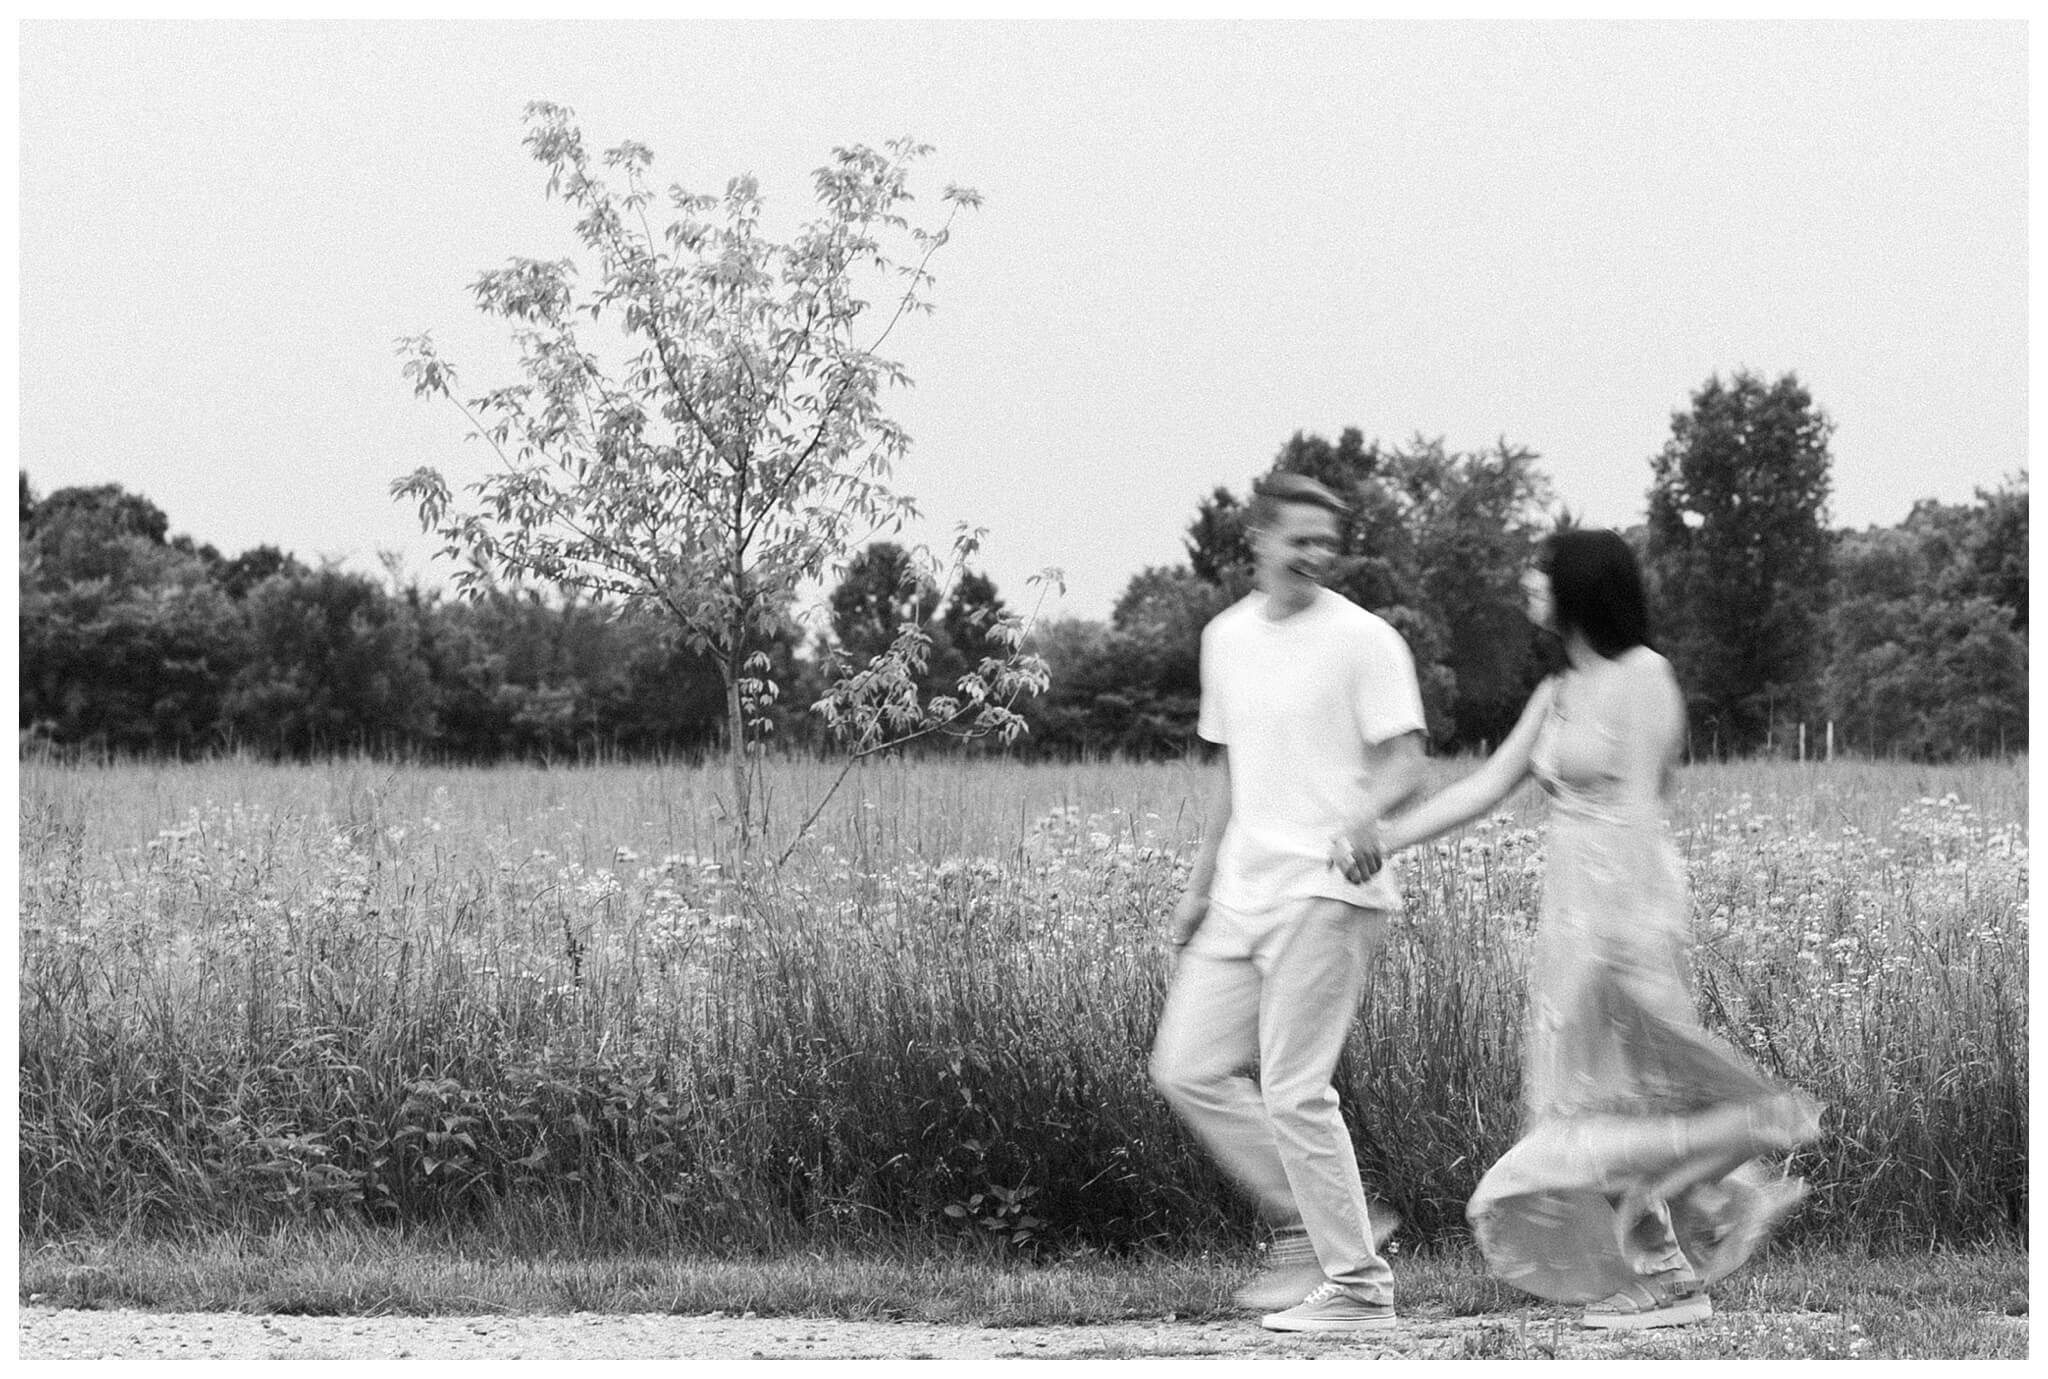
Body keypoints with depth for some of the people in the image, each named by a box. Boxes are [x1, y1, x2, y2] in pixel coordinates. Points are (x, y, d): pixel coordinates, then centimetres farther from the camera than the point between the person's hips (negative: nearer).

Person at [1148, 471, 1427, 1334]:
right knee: (1188, 1068, 4)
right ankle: (1322, 1225, 15)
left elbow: (1405, 764, -10)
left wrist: (1361, 823, -30)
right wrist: (1200, 884, 21)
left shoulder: (1364, 642, -6)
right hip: (1243, 895, 7)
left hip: (1326, 895, -7)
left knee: (1293, 1090, -10)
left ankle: (1357, 1285, -1)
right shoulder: (1226, 638, 14)